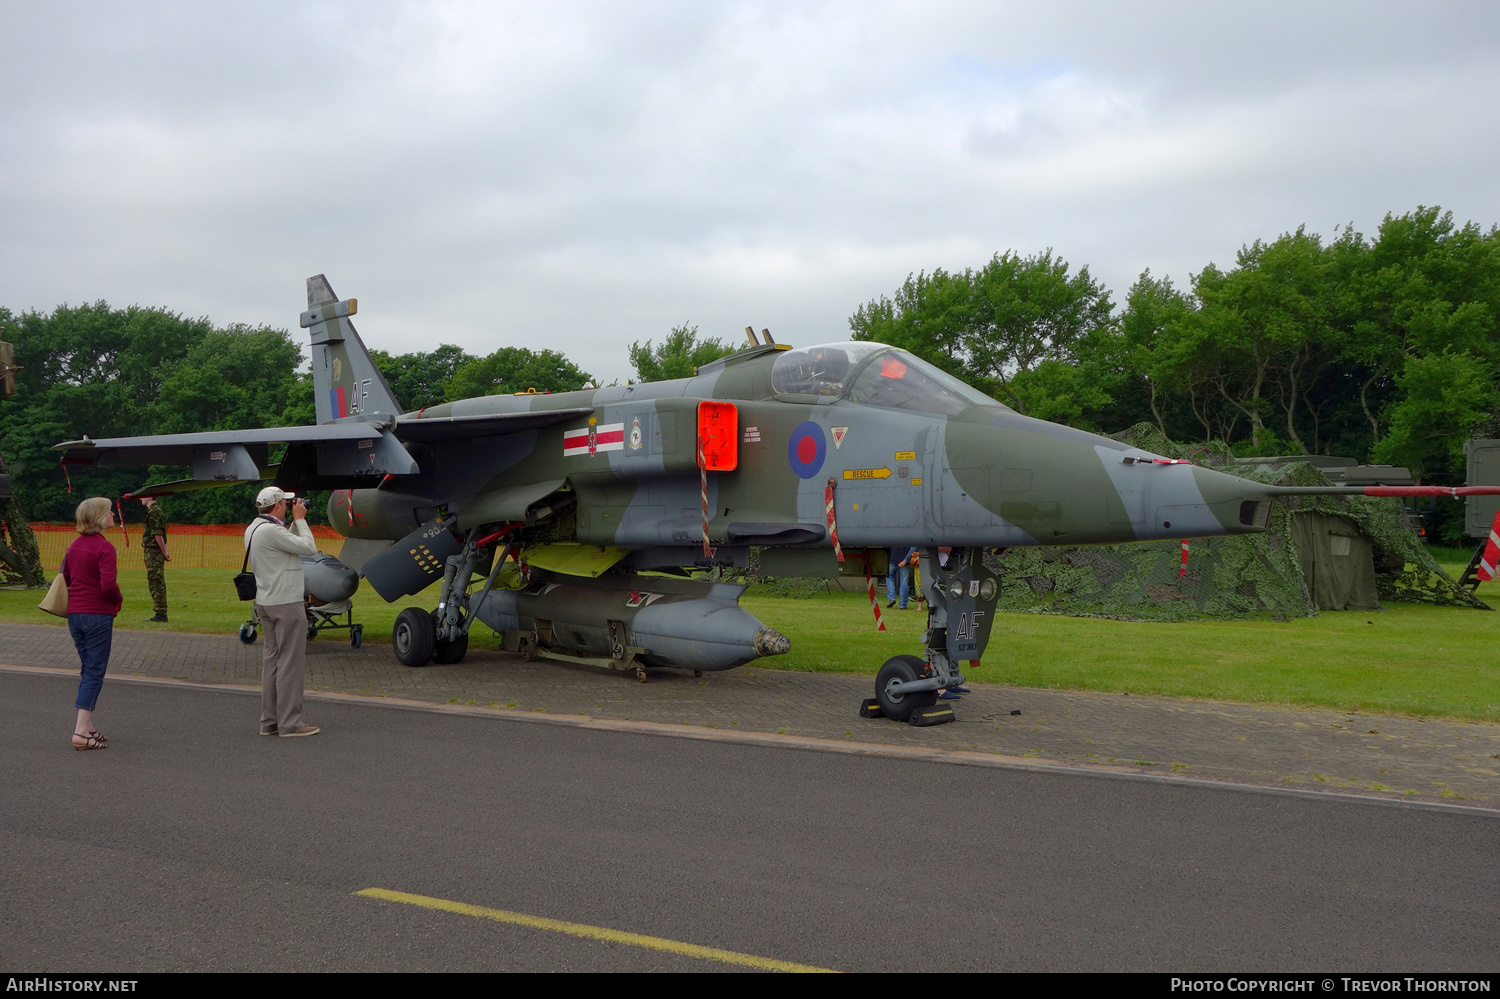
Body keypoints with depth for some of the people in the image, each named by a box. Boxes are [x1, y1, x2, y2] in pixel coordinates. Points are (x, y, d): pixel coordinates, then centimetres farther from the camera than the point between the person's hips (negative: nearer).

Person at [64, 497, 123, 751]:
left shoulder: (75, 545, 10)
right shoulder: (104, 547, -15)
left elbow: (65, 576, 17)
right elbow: (108, 585, -22)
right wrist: (119, 599, -3)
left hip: (74, 613, 8)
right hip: (98, 615, -8)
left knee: (88, 670, 17)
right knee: (95, 673, -3)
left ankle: (87, 727, 20)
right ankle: (81, 732, -6)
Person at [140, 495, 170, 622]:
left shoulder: (153, 512, -14)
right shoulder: (158, 511, 17)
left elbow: (158, 535, -19)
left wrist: (164, 553, -15)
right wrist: (165, 553, 14)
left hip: (153, 553, -10)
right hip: (156, 553, 10)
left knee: (155, 583, -7)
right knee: (158, 584, 12)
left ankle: (160, 615, -6)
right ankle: (161, 615, 16)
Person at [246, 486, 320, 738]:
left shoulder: (253, 528, 12)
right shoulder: (271, 530, -19)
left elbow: (290, 544, 18)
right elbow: (309, 548, -16)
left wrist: (295, 522, 13)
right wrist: (300, 519, -6)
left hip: (266, 603, 10)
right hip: (286, 603, -10)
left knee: (272, 660, 13)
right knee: (291, 663, -5)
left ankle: (269, 721, 18)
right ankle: (289, 724, -2)